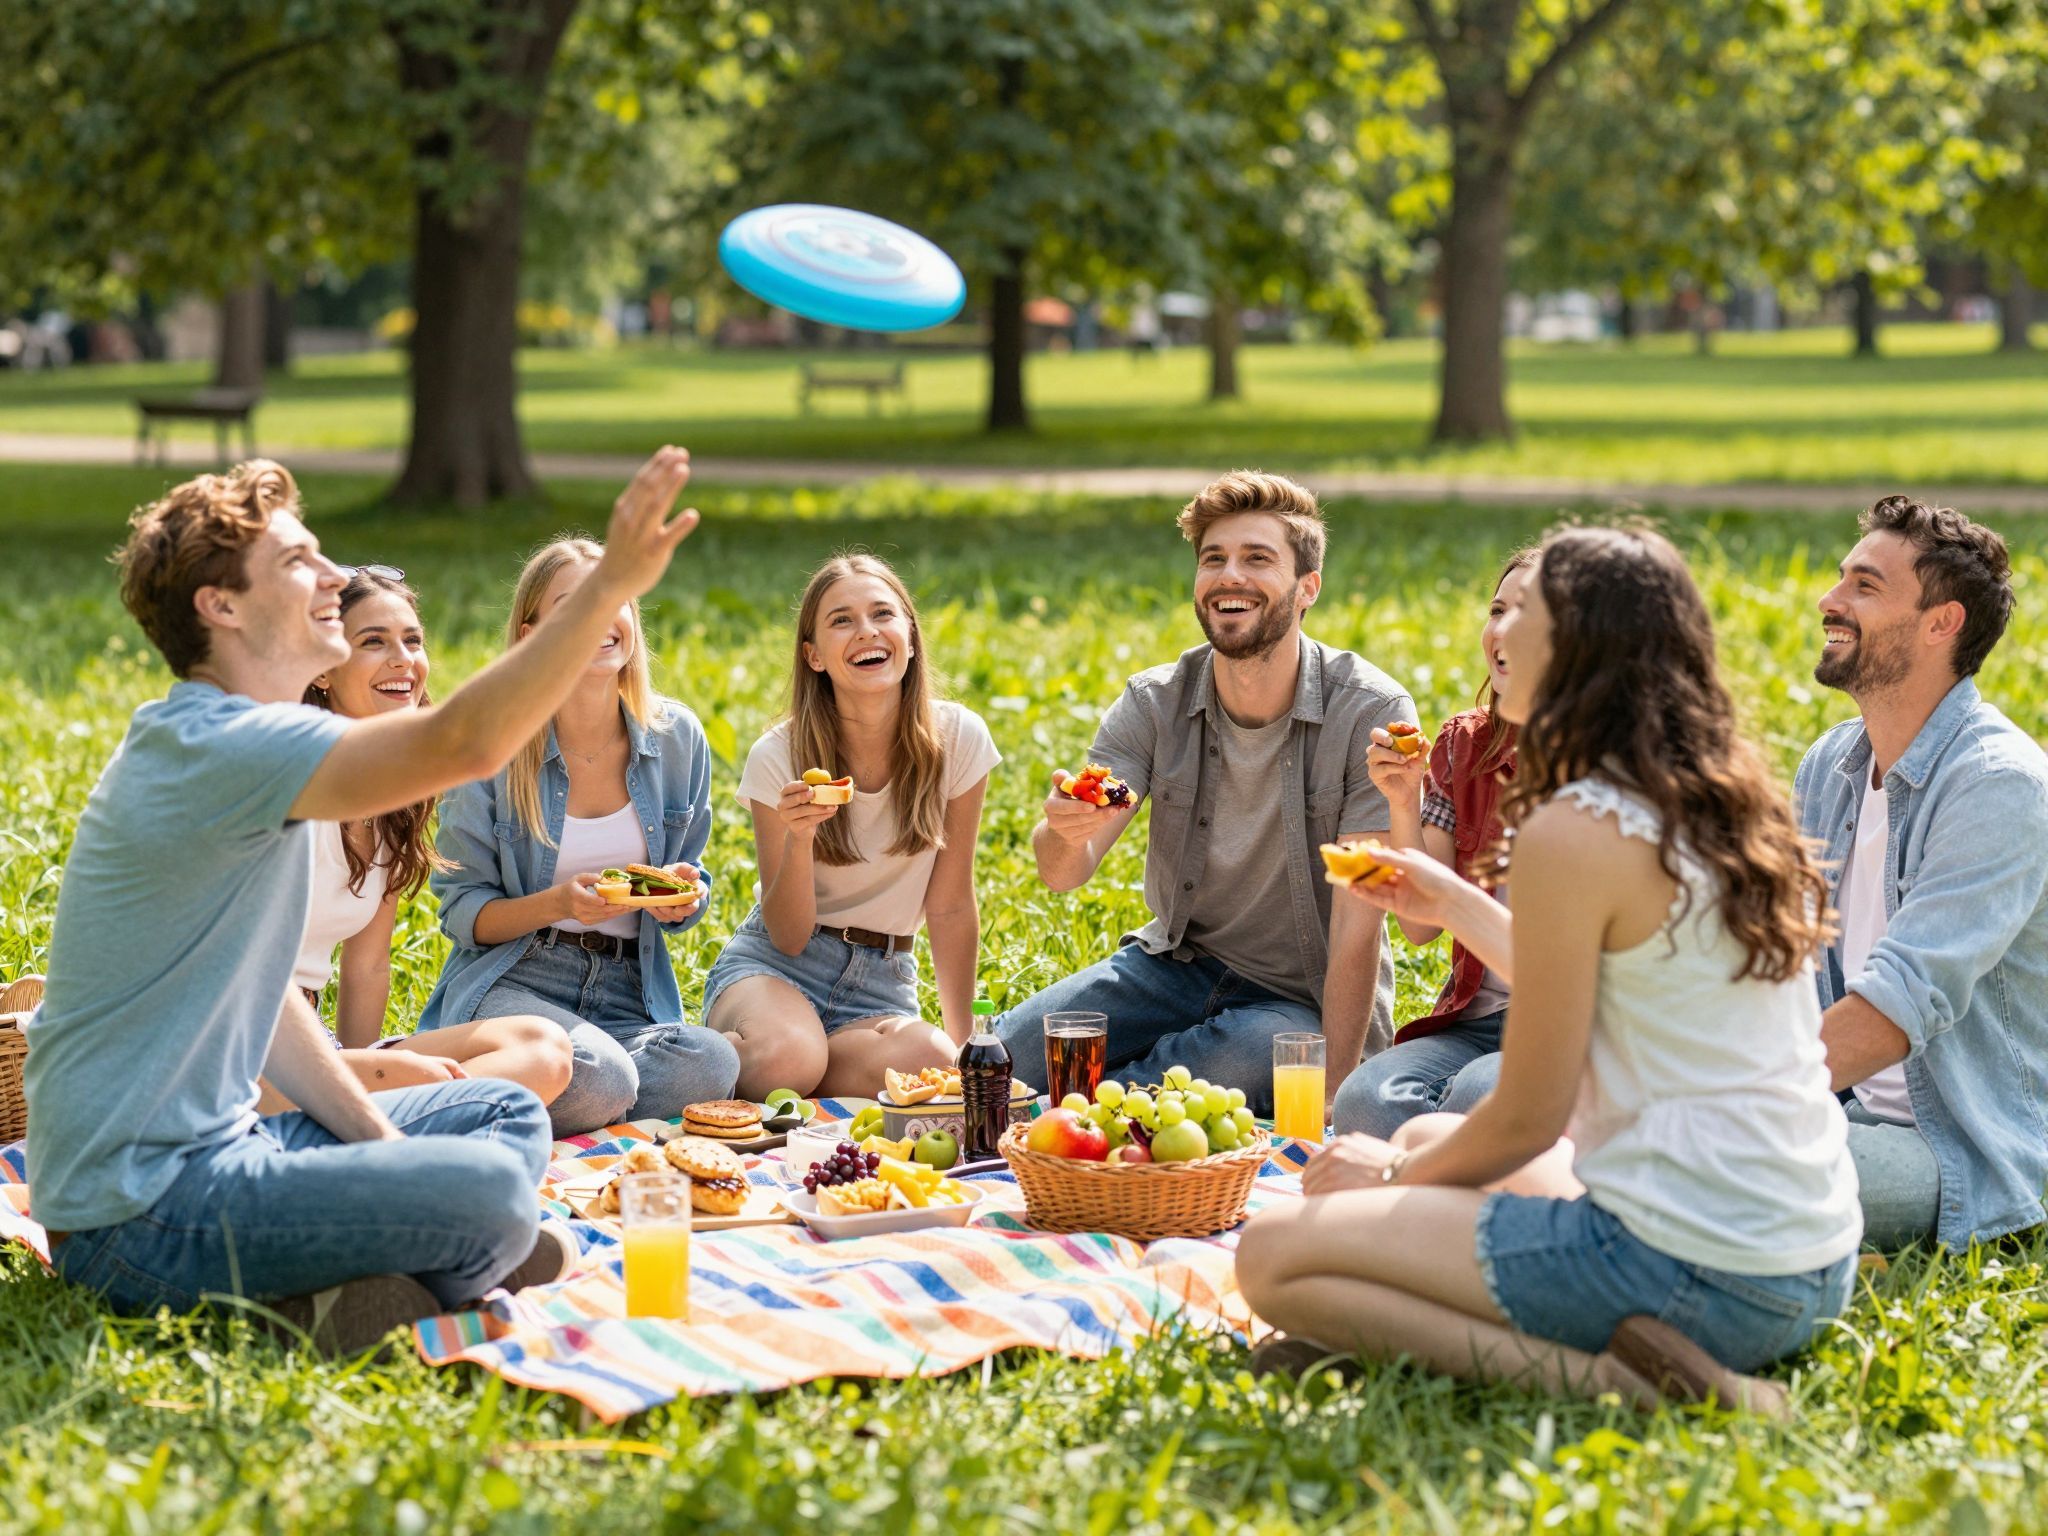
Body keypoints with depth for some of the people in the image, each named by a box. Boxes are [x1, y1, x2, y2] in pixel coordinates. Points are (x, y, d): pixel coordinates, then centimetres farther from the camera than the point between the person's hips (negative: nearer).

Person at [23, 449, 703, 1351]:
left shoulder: (202, 745, 15)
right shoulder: (225, 746, -20)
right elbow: (464, 744, -34)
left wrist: (379, 1138, 6)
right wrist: (613, 583, -35)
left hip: (212, 1140, 11)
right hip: (140, 1202, -11)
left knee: (510, 1115, 17)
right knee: (492, 1194, -25)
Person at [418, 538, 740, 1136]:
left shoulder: (677, 738, 5)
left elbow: (690, 884, 16)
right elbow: (463, 914, -2)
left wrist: (682, 896, -10)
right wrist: (557, 904, -21)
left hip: (627, 993, 4)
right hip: (513, 979, -4)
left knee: (712, 1065, -30)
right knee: (598, 1078, -37)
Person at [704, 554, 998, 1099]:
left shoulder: (958, 739, -8)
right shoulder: (778, 758, -12)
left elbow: (950, 906, 0)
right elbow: (788, 936, -10)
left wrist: (964, 1042, 1)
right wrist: (799, 839, -29)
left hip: (882, 980, 2)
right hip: (778, 963, -2)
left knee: (931, 1065, -34)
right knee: (784, 1058, -38)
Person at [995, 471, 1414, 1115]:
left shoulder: (1374, 714, -18)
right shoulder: (1154, 703, -6)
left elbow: (1358, 921, -19)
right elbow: (1063, 873, -14)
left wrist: (1333, 1090, -25)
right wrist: (1064, 831, -40)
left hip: (1303, 998, -4)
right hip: (1177, 961, 4)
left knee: (1239, 1061, -37)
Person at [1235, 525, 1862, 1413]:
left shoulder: (1572, 832, -16)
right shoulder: (1731, 800, 10)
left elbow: (1527, 1120, -10)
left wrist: (1396, 1175, 9)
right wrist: (1455, 904, 29)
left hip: (1691, 1267, -9)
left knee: (1276, 1259, -5)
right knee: (1428, 1135, 29)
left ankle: (1611, 1383, -15)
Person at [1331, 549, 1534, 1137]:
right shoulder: (1462, 746, 8)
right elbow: (1421, 925, 4)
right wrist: (1404, 806, -10)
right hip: (1477, 1018, 4)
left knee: (1477, 1096, -35)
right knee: (1365, 1100, -28)